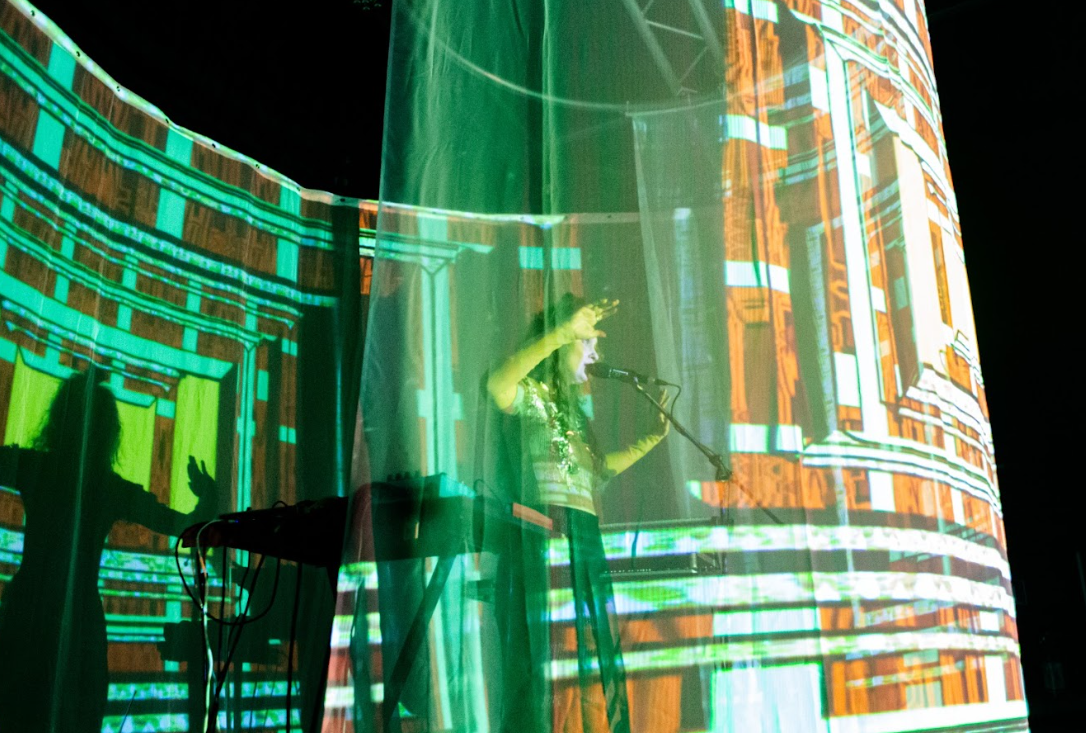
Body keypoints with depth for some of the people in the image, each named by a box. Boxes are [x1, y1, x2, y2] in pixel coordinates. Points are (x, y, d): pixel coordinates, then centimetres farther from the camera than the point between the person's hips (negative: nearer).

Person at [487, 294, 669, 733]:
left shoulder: (575, 410, 25)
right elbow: (497, 384, -25)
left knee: (591, 664, 8)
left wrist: (652, 438, 34)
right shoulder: (531, 394, 0)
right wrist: (560, 333, -29)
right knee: (548, 660, -12)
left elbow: (601, 470, 37)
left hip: (584, 540, 9)